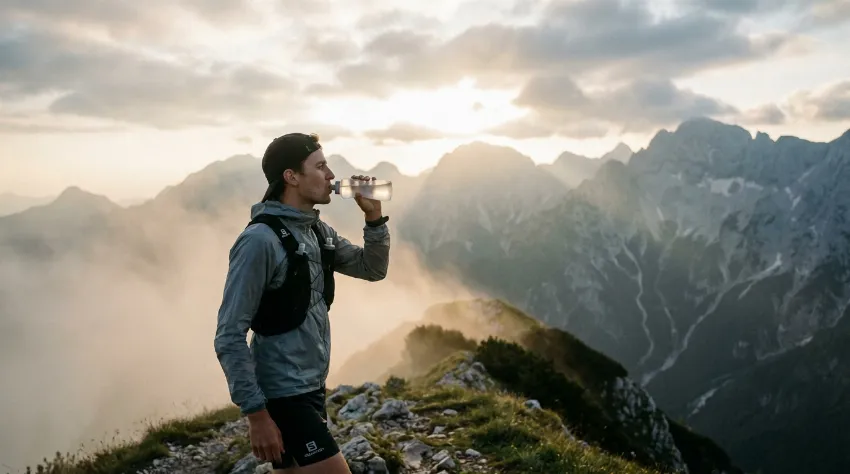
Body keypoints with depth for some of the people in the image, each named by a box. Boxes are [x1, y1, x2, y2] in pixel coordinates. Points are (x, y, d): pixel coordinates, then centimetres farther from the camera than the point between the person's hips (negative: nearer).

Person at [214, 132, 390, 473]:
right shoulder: (261, 239, -20)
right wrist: (256, 413, -21)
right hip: (283, 396, -8)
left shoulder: (318, 231, 6)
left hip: (312, 389, 8)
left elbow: (373, 269, 14)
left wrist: (373, 216, -2)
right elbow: (229, 337, -20)